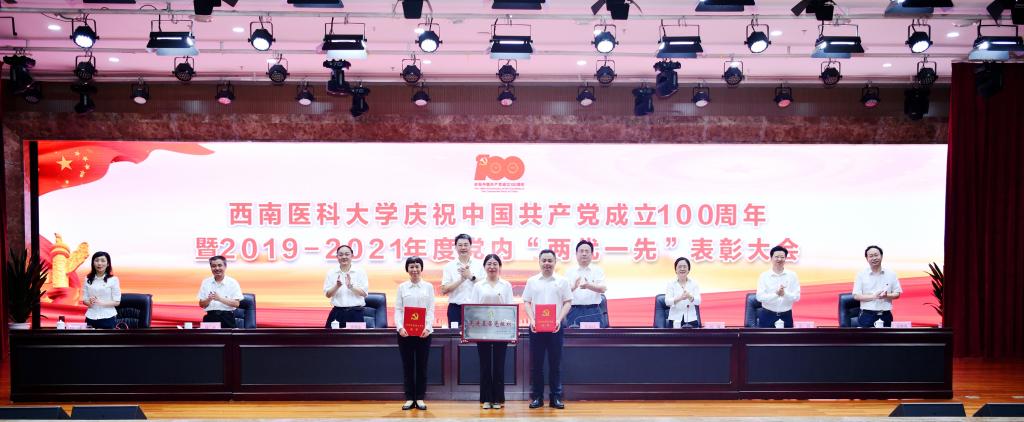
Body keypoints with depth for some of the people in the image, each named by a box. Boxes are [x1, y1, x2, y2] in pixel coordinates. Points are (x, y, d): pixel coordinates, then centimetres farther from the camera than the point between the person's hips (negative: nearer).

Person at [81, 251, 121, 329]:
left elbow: (117, 302, -4)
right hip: (91, 318, 3)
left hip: (108, 318, -3)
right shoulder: (88, 279, 7)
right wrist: (89, 302, -12)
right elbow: (84, 299, 10)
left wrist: (101, 303, -17)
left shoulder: (113, 280, -3)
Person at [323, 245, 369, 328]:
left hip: (355, 313, -1)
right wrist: (337, 286, -16)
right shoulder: (331, 273, 7)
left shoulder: (360, 272, 2)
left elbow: (364, 293, -4)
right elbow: (327, 294, 2)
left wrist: (351, 286, -20)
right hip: (338, 312, 1)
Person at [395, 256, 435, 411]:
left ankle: (420, 398, 11)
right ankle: (409, 398, 12)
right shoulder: (402, 287, 7)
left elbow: (431, 310, 1)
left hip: (423, 331, 0)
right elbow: (398, 309, 2)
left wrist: (427, 328, -14)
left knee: (422, 365, 4)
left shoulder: (428, 287, 6)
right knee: (407, 365, 5)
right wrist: (400, 327, -13)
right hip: (405, 331, 0)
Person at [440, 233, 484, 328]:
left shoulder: (479, 265, 7)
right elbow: (444, 290, -2)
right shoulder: (449, 266, 7)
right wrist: (461, 279, -10)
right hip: (455, 309, 0)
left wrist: (471, 276, -11)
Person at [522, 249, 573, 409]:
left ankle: (556, 397, 10)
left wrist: (559, 319, -11)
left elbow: (567, 303, 3)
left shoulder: (562, 281, 6)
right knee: (536, 363, 4)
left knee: (555, 363, 3)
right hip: (536, 327, 1)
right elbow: (527, 303, 6)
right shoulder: (532, 281, 8)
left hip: (555, 327, -1)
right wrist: (532, 320, -9)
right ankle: (536, 397, 11)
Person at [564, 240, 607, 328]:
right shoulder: (569, 272, 10)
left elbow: (602, 289, -6)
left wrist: (588, 286, -26)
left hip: (593, 312, 0)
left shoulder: (598, 270, 8)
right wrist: (574, 287, -22)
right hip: (575, 311, 0)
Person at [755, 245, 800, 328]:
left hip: (786, 316, 1)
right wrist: (776, 294, -25)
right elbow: (759, 297, -9)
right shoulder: (764, 276, -1)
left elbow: (797, 297, -3)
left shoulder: (792, 275, 2)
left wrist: (785, 294, -24)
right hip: (767, 315, -1)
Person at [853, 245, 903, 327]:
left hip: (886, 316, 2)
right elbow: (856, 296, -3)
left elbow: (897, 294, 8)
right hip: (867, 316, -2)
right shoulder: (861, 275, 2)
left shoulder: (891, 274, 8)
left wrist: (886, 296, -13)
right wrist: (873, 296, -17)